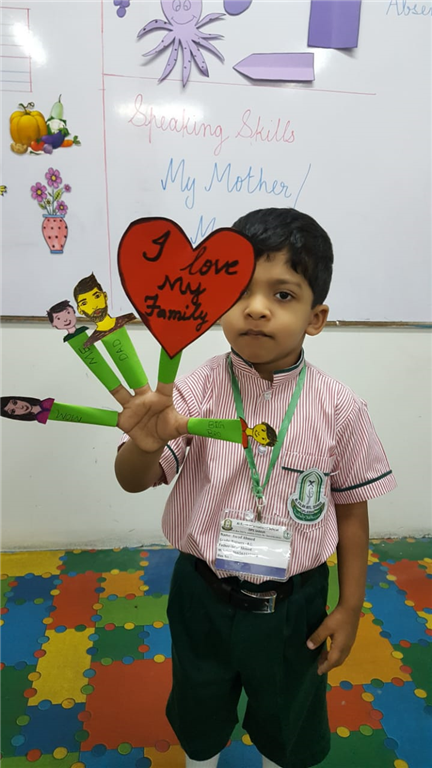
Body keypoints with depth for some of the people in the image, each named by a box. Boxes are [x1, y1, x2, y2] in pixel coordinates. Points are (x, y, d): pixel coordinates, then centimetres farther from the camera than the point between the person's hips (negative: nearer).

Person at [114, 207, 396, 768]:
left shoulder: (339, 409, -16)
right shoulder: (194, 392, -17)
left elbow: (351, 510, -5)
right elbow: (135, 482, -20)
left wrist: (350, 607, 0)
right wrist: (146, 445, -43)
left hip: (294, 605, 0)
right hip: (203, 596, 1)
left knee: (288, 718, 28)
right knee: (199, 709, 29)